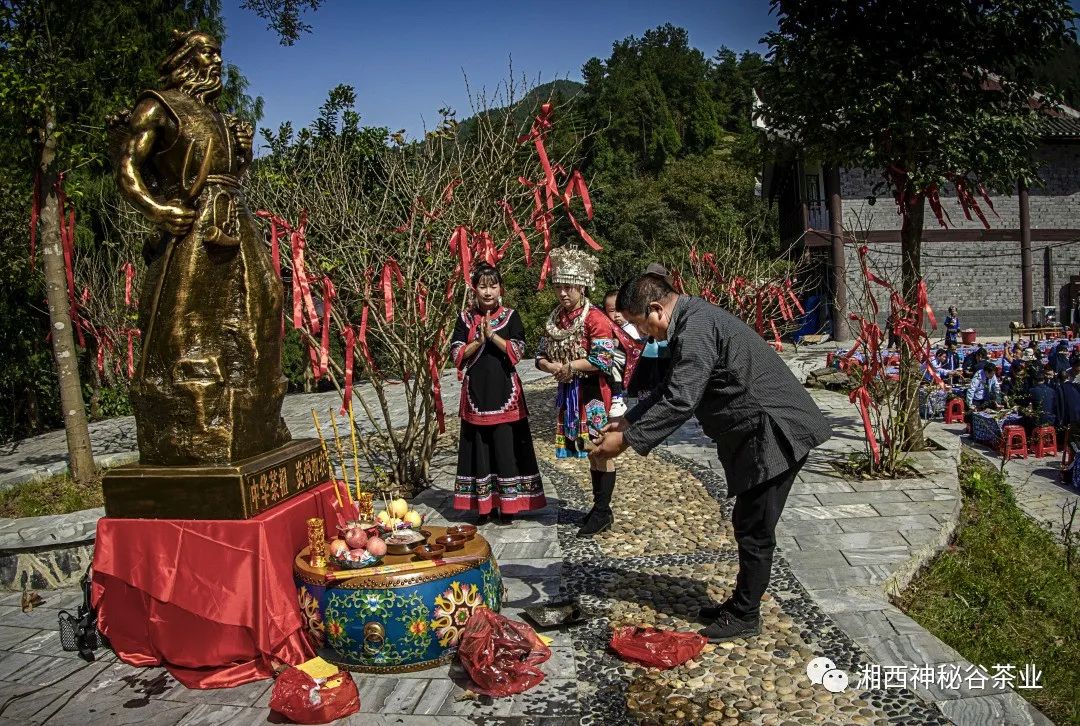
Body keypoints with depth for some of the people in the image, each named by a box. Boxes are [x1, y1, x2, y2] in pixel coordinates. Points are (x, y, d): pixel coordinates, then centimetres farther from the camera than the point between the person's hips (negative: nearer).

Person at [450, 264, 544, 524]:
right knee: (479, 447, 4)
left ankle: (507, 504, 8)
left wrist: (493, 336, -13)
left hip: (505, 392, -1)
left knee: (506, 447, -1)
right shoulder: (466, 318, 7)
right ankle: (483, 504, 12)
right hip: (476, 391, 1)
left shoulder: (510, 316, 4)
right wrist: (479, 341, -12)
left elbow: (518, 351, -5)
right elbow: (456, 355, 1)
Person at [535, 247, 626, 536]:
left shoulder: (595, 318, -13)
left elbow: (603, 360, -21)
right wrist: (553, 367, -11)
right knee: (589, 451, 15)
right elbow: (541, 357, 10)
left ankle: (603, 512, 8)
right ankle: (599, 507, 25)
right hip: (569, 392, 7)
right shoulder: (554, 320, 9)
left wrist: (569, 366, -15)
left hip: (594, 392, -7)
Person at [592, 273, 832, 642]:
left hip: (776, 432, -11)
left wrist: (627, 440, -24)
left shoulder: (696, 328, -22)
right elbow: (671, 386, 20)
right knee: (749, 524, 18)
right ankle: (742, 603, 31)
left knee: (754, 529, 1)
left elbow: (680, 400, -29)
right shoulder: (693, 320, 12)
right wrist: (629, 421, 14)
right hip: (760, 432, 11)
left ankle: (744, 615, 15)